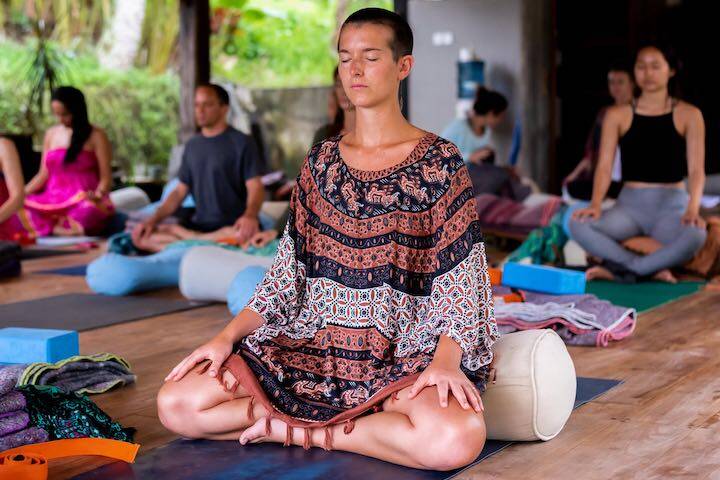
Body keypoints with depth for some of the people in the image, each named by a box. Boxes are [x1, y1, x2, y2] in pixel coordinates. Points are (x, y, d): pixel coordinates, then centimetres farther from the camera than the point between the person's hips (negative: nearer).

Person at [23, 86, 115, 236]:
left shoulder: (96, 136, 3)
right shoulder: (51, 134, 17)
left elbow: (106, 178, -1)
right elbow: (43, 175, 21)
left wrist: (98, 195, -22)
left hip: (82, 201, -4)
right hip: (52, 202, 4)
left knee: (89, 212, -42)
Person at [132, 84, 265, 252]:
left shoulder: (242, 143, -3)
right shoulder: (192, 145, 15)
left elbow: (255, 187, -11)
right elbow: (180, 191, 16)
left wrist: (250, 215, -33)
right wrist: (154, 219, 1)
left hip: (232, 226, -5)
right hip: (198, 224, 5)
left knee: (247, 235, -41)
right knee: (141, 235, -13)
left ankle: (191, 239, -19)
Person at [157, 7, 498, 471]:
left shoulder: (439, 163, -2)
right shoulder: (322, 160, 11)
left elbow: (461, 276, -6)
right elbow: (290, 268, 12)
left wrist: (446, 361, -22)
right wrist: (227, 336, 0)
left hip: (403, 353, -4)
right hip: (315, 345, 4)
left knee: (458, 438, -37)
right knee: (176, 403, -13)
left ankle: (297, 429, -13)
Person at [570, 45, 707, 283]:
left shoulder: (688, 115, 3)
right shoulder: (617, 115, 7)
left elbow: (696, 169, -6)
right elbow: (604, 166, -1)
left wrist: (693, 208, -25)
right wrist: (595, 205, -21)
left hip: (671, 205, -1)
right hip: (630, 204, 2)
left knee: (695, 236, -38)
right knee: (578, 224, -29)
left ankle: (618, 267, -21)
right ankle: (653, 269, -24)